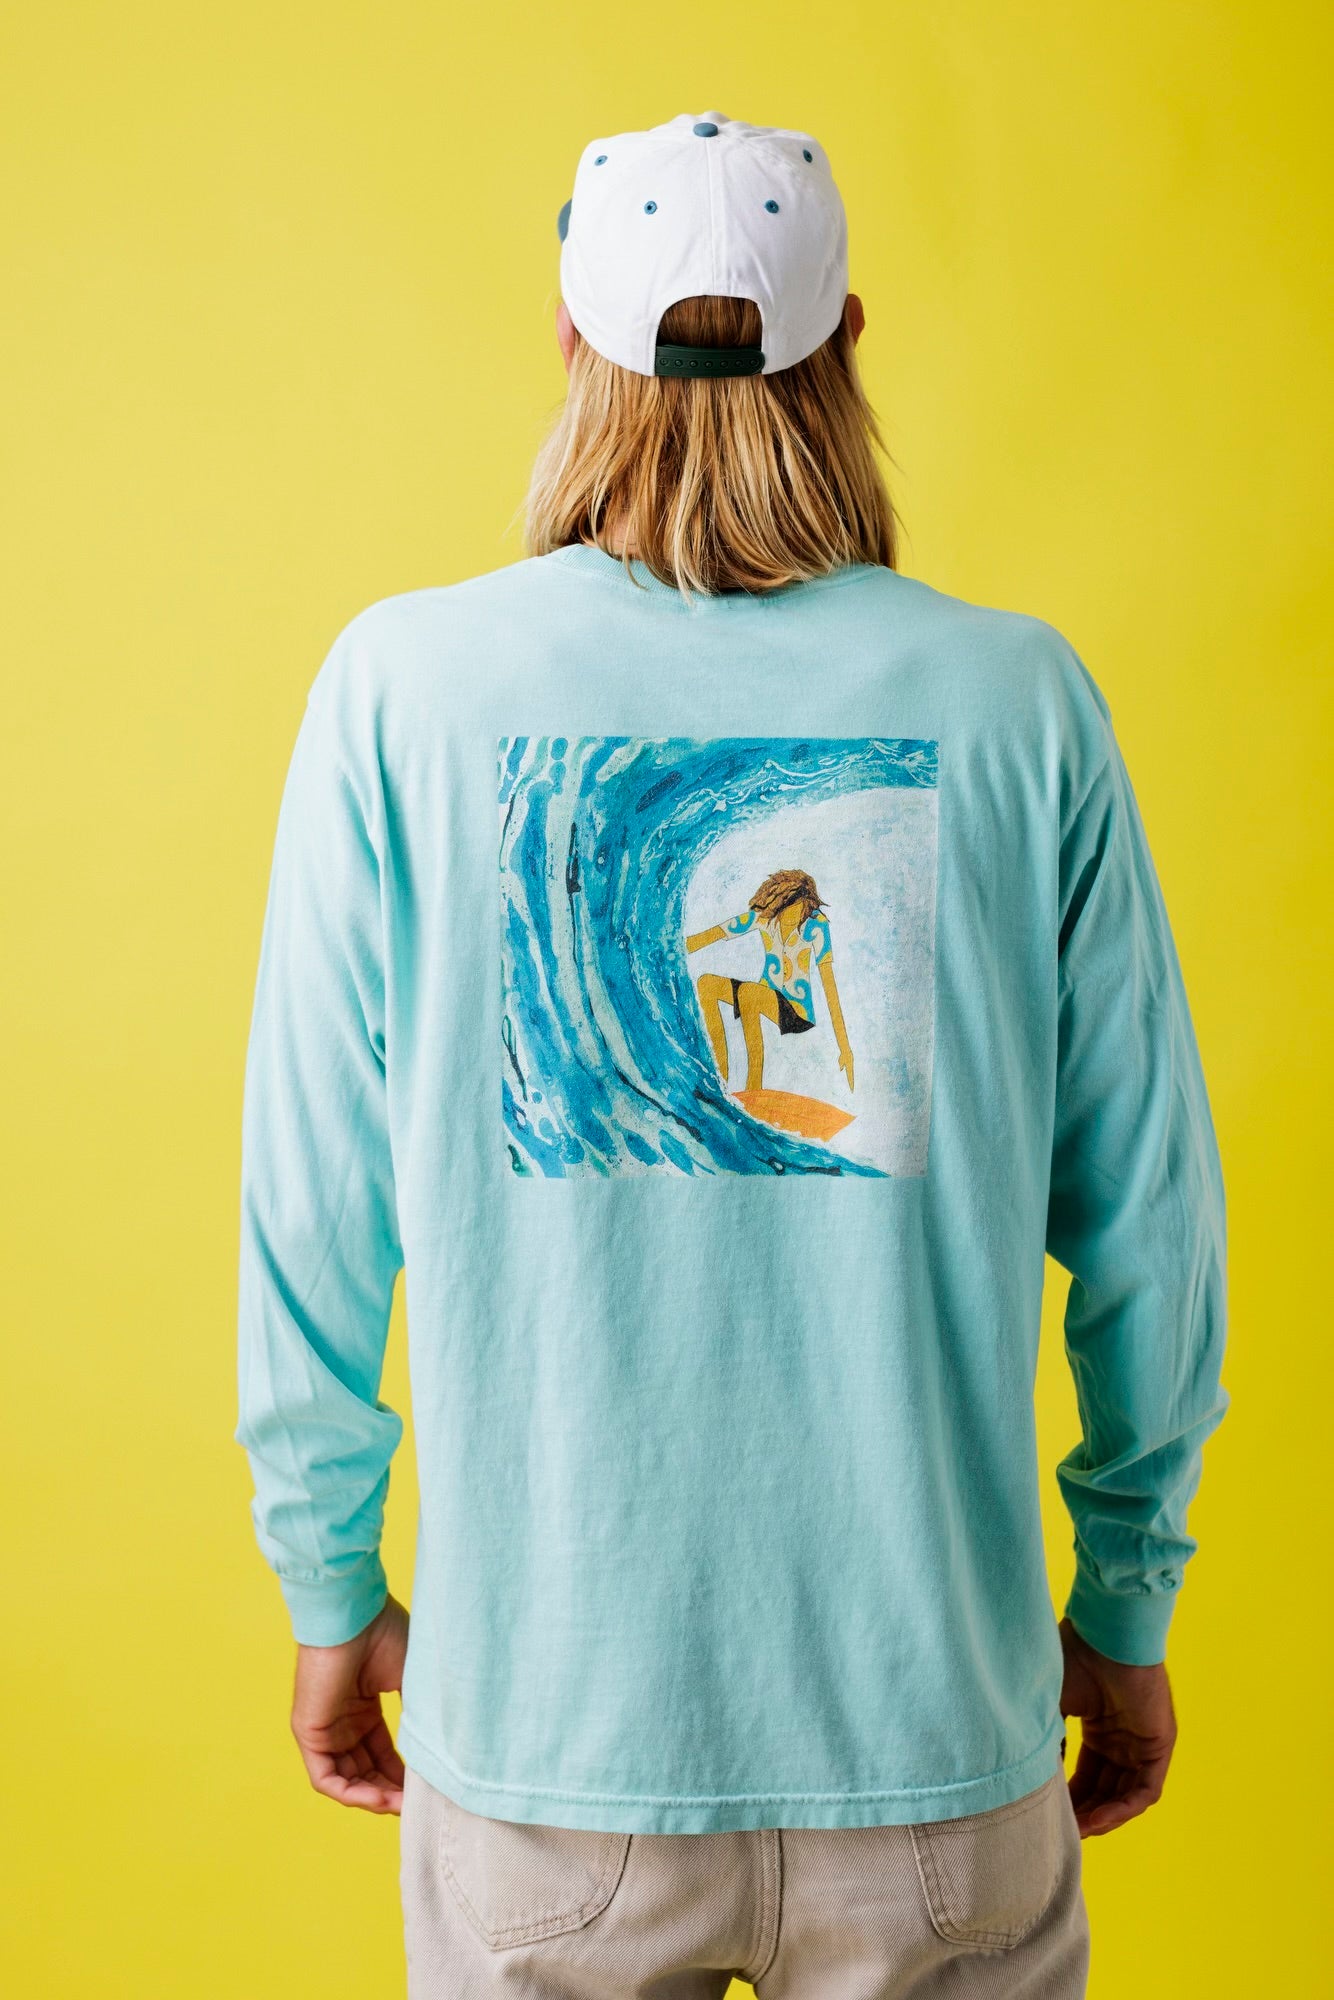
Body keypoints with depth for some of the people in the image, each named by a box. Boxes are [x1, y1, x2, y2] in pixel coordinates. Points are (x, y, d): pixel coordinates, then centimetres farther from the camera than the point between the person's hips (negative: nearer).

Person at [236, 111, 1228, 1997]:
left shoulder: (403, 685, -7)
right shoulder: (1022, 699, -6)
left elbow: (312, 1205, -4)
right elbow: (1146, 1212, -2)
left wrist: (332, 1586, 10)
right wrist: (1127, 1604, 12)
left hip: (537, 1724, 0)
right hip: (936, 1718, 1)